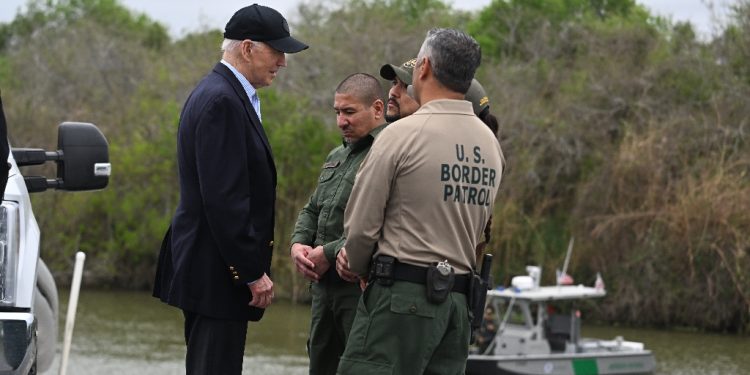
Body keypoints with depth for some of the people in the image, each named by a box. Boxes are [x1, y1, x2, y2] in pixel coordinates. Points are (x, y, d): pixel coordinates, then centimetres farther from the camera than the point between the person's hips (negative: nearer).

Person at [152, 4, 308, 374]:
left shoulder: (221, 94, 16)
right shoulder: (221, 101, -17)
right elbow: (223, 199, -22)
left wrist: (252, 267, 19)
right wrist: (253, 273, -19)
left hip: (208, 269, 11)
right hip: (217, 273, -11)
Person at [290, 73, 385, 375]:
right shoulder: (337, 157, 20)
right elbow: (311, 210, 26)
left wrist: (329, 253, -17)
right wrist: (299, 244, 4)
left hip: (362, 286, -9)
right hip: (324, 284, 9)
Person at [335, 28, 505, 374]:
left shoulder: (402, 134, -9)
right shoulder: (490, 144, 11)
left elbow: (360, 225, -7)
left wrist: (361, 267, 15)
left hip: (402, 295, -7)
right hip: (458, 299, 7)